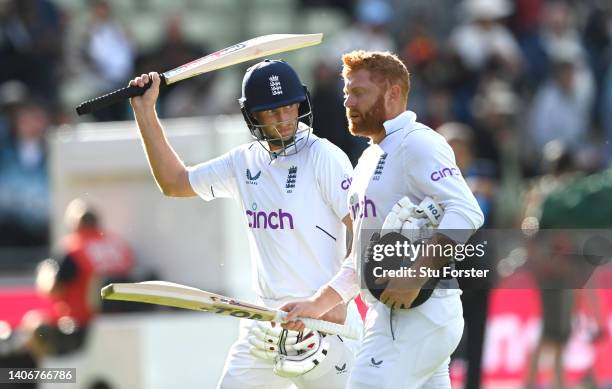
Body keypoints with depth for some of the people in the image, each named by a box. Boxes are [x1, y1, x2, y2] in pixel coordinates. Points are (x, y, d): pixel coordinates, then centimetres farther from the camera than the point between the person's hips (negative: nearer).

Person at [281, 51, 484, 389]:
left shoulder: (416, 143, -8)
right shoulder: (369, 160, 23)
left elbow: (465, 213, -23)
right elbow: (360, 261, 27)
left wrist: (416, 275, -30)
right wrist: (316, 305, 16)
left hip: (417, 317, -10)